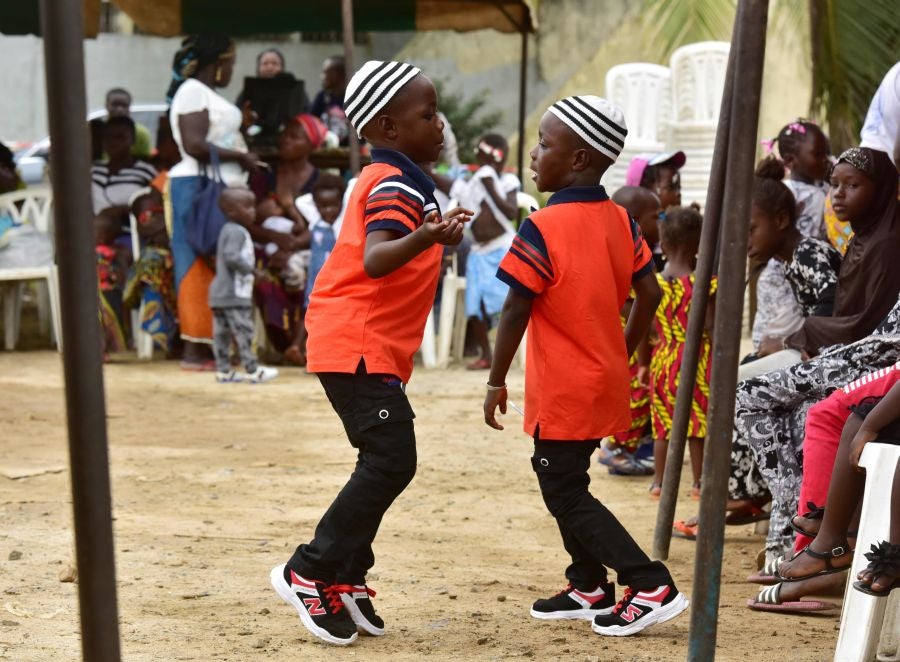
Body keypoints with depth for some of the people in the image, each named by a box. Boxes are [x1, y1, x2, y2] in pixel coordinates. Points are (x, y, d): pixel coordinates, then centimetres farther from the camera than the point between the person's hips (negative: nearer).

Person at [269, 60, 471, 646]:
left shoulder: (388, 181, 17)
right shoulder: (397, 185, -15)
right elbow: (375, 260, -34)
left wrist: (436, 231, 46)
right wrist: (423, 239, -53)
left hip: (373, 348, 11)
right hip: (358, 346, -11)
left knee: (384, 463, 13)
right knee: (392, 460, -16)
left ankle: (345, 580, 19)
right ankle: (307, 573, -11)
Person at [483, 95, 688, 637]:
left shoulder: (543, 229, -18)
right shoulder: (620, 221, 3)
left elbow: (516, 312, -17)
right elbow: (649, 295, 6)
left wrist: (497, 382, -8)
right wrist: (623, 354, 18)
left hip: (564, 390, -8)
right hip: (605, 380, 8)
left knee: (566, 494, 0)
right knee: (564, 480, 21)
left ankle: (651, 586, -7)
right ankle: (589, 587, 27)